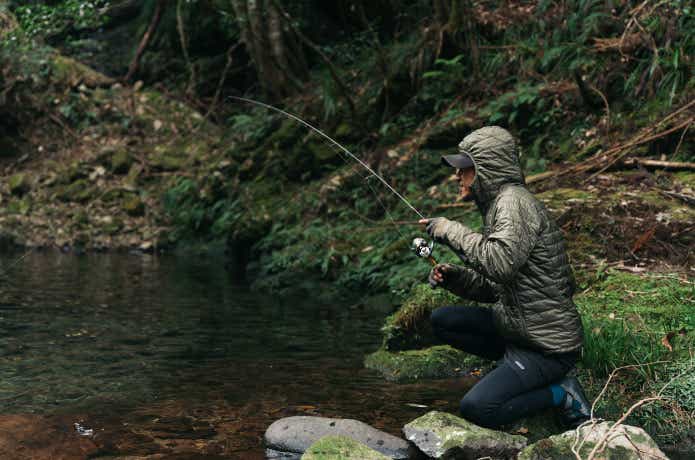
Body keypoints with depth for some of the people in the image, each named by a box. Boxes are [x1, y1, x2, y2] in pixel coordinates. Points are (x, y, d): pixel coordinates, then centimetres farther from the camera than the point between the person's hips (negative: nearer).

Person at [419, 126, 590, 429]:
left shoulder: (514, 201, -17)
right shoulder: (497, 205, 13)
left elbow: (502, 264, -33)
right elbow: (494, 287, 17)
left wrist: (451, 231, -22)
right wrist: (452, 277, 1)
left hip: (548, 347, -10)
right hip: (518, 329, 10)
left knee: (476, 409, -21)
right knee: (441, 320, 9)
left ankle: (561, 395, -2)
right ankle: (513, 363, 10)